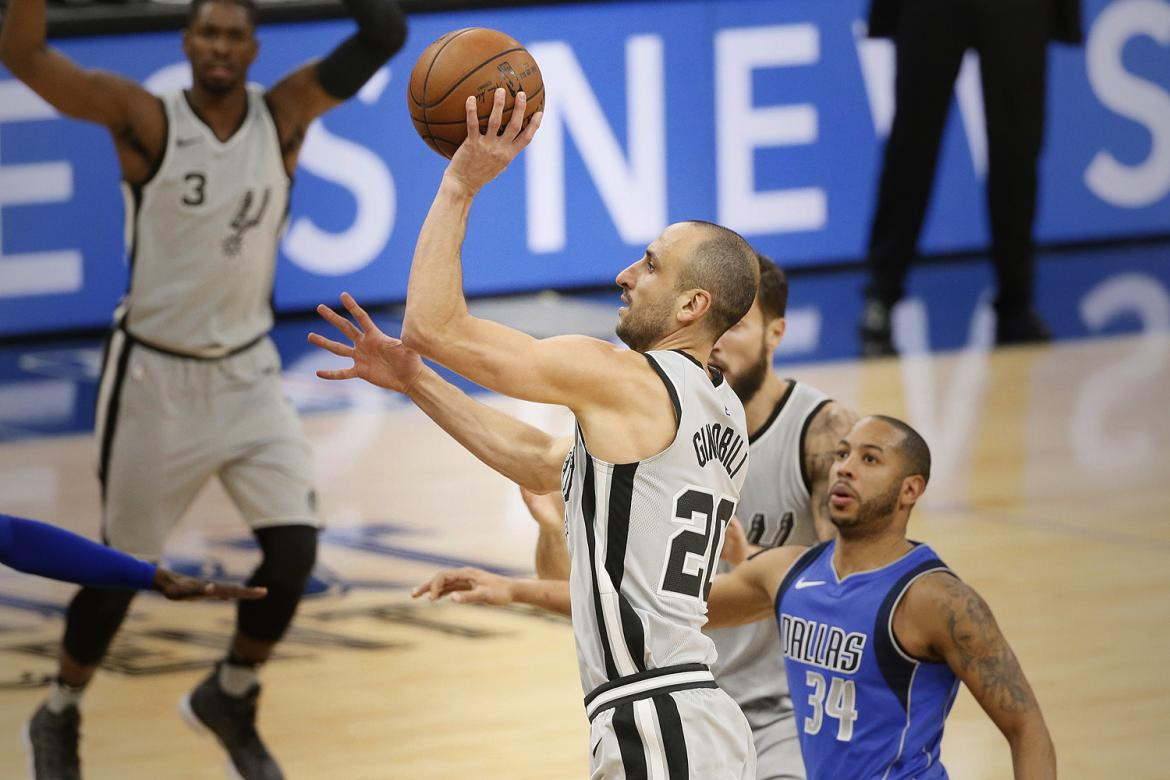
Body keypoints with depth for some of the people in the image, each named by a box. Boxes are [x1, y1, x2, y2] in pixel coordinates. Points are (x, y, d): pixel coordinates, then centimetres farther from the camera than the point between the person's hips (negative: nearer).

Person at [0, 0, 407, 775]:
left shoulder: (285, 113, -5)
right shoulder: (145, 120, -13)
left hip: (248, 370, 3)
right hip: (153, 372, -3)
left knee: (294, 548, -8)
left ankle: (231, 697, 18)